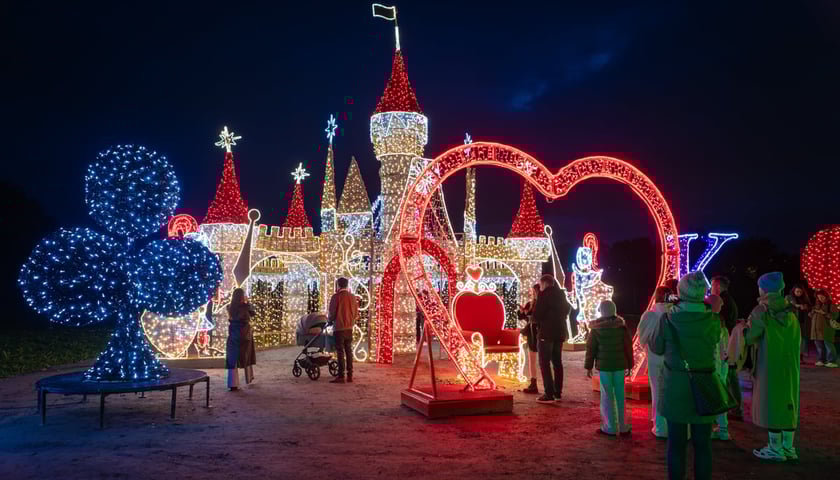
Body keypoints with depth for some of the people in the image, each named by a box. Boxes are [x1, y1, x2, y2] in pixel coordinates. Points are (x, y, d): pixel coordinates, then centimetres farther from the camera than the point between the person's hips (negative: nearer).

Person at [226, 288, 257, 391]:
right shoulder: (246, 306, -10)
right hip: (245, 334, -1)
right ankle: (249, 377, 37)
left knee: (232, 358, 1)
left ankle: (233, 384, -7)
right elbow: (254, 313, 9)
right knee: (247, 356, 19)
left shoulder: (230, 307, -5)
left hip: (233, 334, 1)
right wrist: (248, 302, 18)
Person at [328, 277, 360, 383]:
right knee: (349, 351, 10)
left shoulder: (336, 296, -10)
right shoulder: (353, 297, 6)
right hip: (350, 328, 5)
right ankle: (350, 376, 12)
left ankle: (341, 376, -3)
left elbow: (332, 312, -8)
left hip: (339, 328, -5)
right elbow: (356, 313, 10)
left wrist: (329, 320, 12)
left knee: (340, 352, -2)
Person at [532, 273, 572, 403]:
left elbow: (536, 315, -15)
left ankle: (549, 394, -9)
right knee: (557, 362, 13)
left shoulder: (544, 294, -11)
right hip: (559, 332, 8)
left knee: (544, 363, -4)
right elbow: (567, 310, 27)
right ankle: (558, 393, 15)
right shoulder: (561, 294, 11)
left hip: (546, 333, -7)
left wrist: (538, 320, 4)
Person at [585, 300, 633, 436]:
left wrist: (588, 367, 6)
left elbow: (590, 348, -3)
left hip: (604, 366, -3)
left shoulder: (596, 329, -6)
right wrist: (629, 365, 14)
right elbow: (628, 347, 5)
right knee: (620, 395, 9)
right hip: (620, 366, 3)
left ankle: (610, 427, 6)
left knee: (607, 397, 4)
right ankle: (623, 427, 16)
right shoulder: (622, 327, 1)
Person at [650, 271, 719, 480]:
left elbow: (657, 348, 1)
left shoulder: (667, 319, -12)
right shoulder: (713, 320, -9)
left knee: (676, 441, 10)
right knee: (702, 443, 11)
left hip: (675, 387, 0)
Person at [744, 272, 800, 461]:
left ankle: (775, 449, 6)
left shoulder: (762, 310, -13)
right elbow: (797, 338, 17)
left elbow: (749, 338, -12)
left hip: (769, 365, -6)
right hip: (790, 365, 6)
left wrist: (747, 325, 6)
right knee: (788, 402, 12)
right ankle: (788, 447, 19)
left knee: (770, 402, 1)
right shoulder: (789, 311, 7)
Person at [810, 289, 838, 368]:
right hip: (817, 328, 6)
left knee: (828, 343, -10)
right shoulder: (817, 305, 18)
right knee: (819, 344, 7)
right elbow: (811, 314, 25)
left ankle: (832, 361, -8)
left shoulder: (831, 305, -1)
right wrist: (813, 311, 4)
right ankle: (821, 360, 13)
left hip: (826, 328, -6)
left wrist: (824, 313, -16)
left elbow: (835, 315, -11)